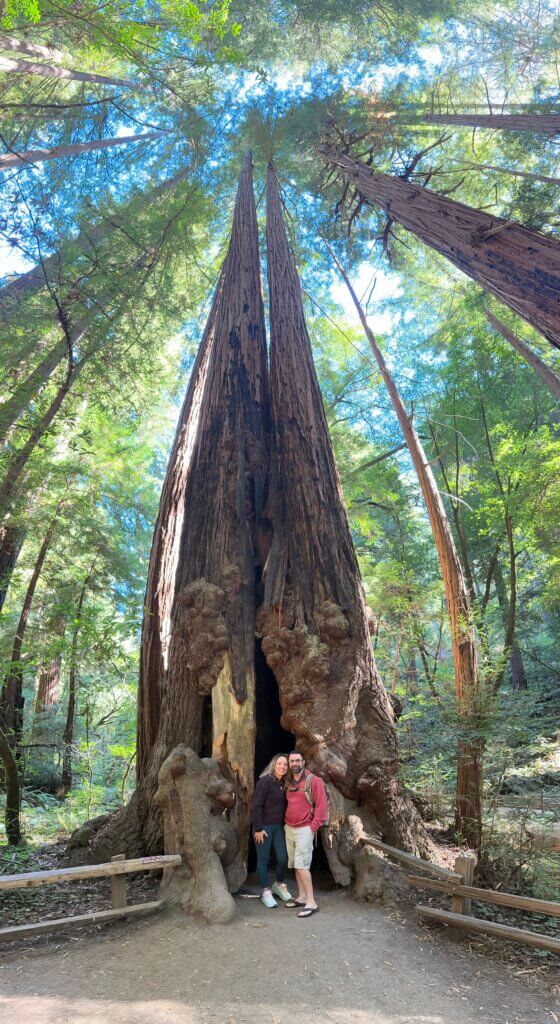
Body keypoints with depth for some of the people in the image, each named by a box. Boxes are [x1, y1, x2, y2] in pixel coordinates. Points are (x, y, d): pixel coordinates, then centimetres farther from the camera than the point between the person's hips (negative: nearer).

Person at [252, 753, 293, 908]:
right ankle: (266, 892, 20)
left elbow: (284, 806, 12)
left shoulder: (284, 784, 6)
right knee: (263, 859, 4)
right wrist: (258, 829, -16)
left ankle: (279, 884, 30)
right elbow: (256, 806, -16)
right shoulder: (266, 781, -16)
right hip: (264, 826, -6)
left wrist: (285, 824, 6)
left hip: (278, 826, 6)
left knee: (283, 858, 5)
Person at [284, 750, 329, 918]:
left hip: (304, 830, -6)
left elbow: (321, 805, -13)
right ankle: (301, 897, 22)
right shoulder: (288, 782, 8)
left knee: (302, 865, -10)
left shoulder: (313, 780, -11)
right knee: (296, 865, 12)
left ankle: (311, 903, -4)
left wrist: (313, 828, -13)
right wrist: (286, 823, 11)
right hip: (289, 829, 6)